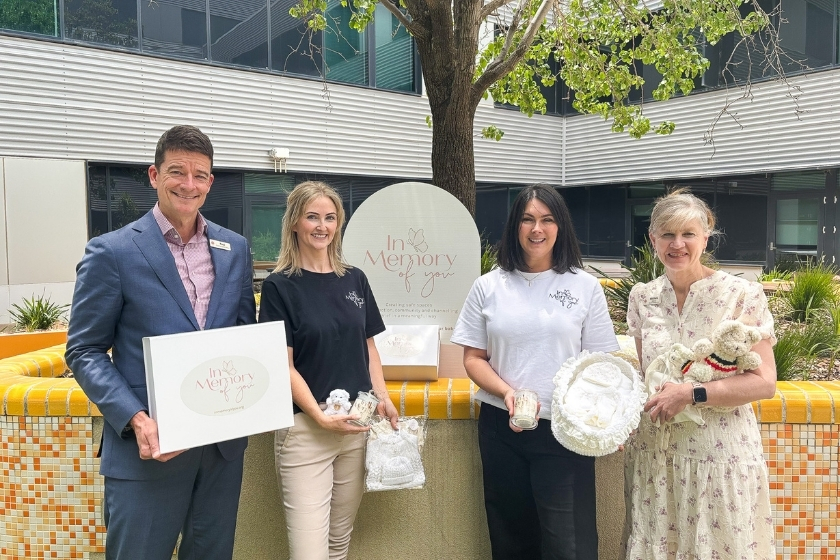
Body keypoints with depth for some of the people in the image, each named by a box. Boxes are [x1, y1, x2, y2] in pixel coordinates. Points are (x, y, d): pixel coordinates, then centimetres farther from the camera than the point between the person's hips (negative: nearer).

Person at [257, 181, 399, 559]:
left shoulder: (354, 279, 8)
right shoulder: (280, 285, -6)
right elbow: (283, 364, -9)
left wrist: (382, 397, -1)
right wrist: (319, 415, -19)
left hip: (358, 423, 5)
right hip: (304, 427, -4)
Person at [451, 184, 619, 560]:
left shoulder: (585, 286, 0)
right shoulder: (488, 287, 2)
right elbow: (473, 358, 4)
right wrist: (507, 392, -14)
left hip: (565, 429, -1)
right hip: (501, 429, 2)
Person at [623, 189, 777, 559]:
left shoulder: (742, 295, -8)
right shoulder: (642, 297, 4)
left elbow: (764, 382, -10)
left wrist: (690, 394, -19)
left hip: (720, 454, -3)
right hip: (653, 452, 4)